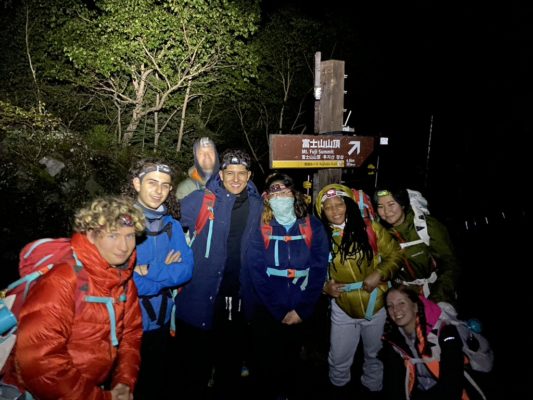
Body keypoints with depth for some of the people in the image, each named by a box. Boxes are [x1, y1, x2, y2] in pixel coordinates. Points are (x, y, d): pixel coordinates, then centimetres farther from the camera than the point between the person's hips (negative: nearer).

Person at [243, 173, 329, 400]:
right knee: (264, 365, 12)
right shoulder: (260, 230, -6)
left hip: (301, 312, 1)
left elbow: (319, 270, -6)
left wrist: (302, 310, -11)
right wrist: (280, 312, -14)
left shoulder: (313, 227, -3)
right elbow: (257, 274, -11)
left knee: (292, 361, 19)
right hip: (265, 311, -1)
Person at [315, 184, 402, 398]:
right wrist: (325, 286, -15)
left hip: (376, 305, -1)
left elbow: (394, 254, -6)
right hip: (342, 309, 1)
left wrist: (379, 274, -20)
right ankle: (339, 388, 45)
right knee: (338, 360, 13)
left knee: (374, 355, 21)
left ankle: (372, 388, 50)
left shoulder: (370, 229, -11)